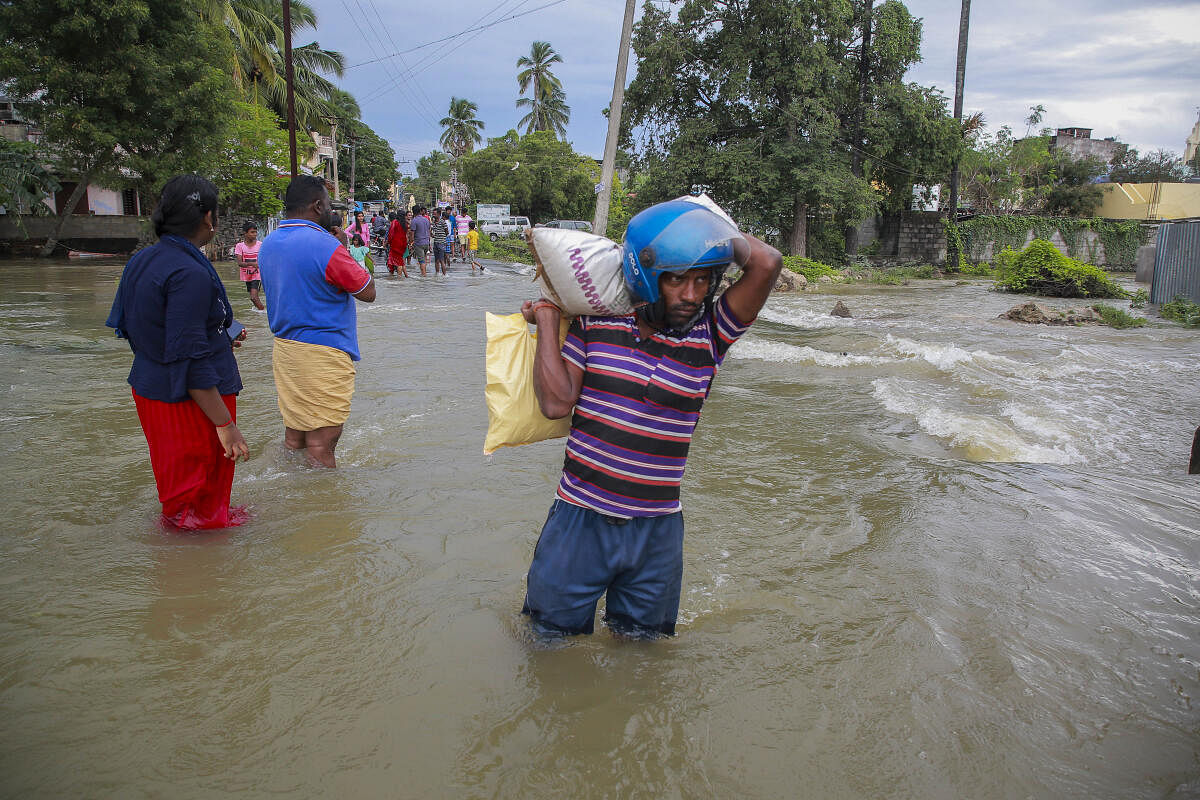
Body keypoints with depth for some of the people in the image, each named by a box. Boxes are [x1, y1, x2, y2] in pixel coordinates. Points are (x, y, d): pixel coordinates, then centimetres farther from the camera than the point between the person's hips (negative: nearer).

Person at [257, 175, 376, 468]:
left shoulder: (268, 245, 10)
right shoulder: (325, 245, -17)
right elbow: (368, 292, -9)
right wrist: (344, 248, 1)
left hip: (284, 349, 9)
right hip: (323, 354, -9)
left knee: (293, 435, 17)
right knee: (321, 443, -2)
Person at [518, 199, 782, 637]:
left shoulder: (710, 335, -5)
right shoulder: (595, 322, -4)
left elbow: (767, 263, -18)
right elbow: (557, 402, -10)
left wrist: (716, 228, -4)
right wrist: (547, 320, -6)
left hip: (656, 534, 1)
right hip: (580, 519, 0)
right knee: (553, 640, 18)